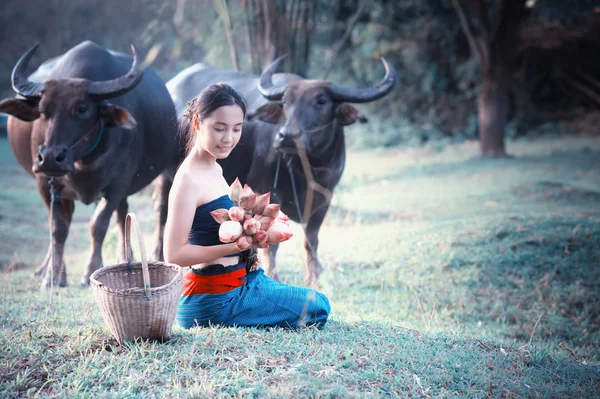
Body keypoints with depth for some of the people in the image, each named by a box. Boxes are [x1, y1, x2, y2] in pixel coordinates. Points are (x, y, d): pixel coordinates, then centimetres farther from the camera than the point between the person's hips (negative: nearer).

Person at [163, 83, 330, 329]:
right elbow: (174, 254, -23)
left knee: (317, 303, 22)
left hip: (243, 280, 10)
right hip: (214, 299, -10)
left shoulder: (215, 169, 9)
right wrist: (237, 245, -25)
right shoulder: (189, 179, -19)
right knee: (317, 308, -4)